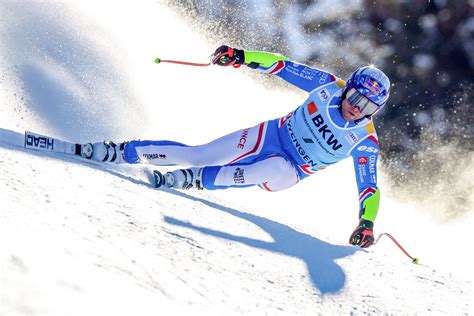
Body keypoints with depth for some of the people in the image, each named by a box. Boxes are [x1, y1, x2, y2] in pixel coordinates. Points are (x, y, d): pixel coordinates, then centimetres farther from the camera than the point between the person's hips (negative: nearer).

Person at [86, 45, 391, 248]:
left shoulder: (365, 142, -16)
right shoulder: (329, 84, -12)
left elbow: (369, 187, -15)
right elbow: (283, 66, -7)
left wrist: (366, 223, -31)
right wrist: (241, 56, -18)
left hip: (288, 171, -2)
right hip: (271, 135, 2)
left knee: (274, 169, -39)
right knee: (195, 155, -12)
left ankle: (191, 180, -27)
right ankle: (117, 152, -2)